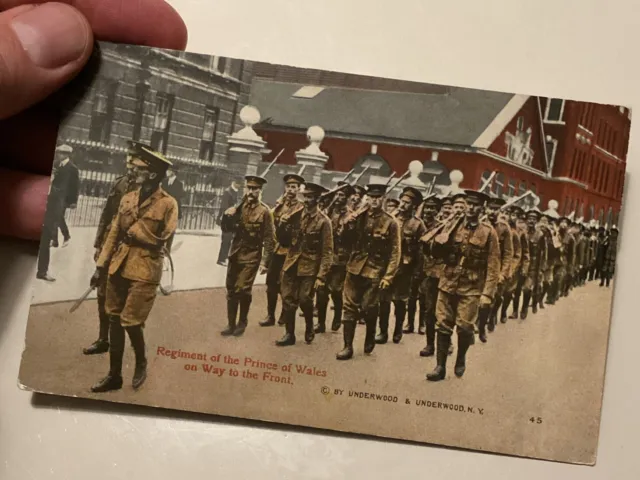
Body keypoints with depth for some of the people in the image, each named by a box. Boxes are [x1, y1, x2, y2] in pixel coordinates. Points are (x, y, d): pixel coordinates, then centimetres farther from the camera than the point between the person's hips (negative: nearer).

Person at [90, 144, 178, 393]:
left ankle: (141, 363, 22)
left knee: (131, 321, -7)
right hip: (119, 266, 6)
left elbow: (163, 240, -9)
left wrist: (133, 234, -7)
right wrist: (101, 265, 7)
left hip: (144, 270, -6)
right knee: (115, 319, 9)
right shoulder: (127, 198, 10)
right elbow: (114, 232, 10)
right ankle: (114, 375, 20)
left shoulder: (168, 203, -7)